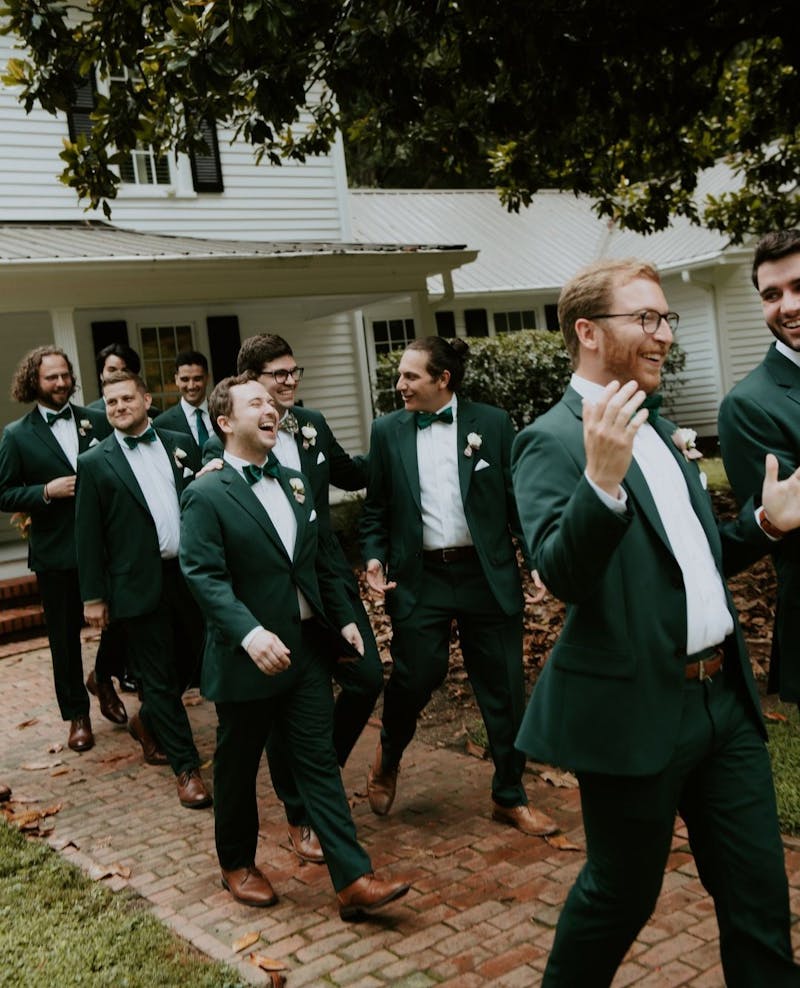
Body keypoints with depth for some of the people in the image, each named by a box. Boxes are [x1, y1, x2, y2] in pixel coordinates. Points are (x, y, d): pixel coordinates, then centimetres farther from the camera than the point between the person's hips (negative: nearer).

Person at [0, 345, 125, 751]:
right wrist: (46, 491, -17)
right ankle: (77, 713, 26)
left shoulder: (97, 421, 3)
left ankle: (103, 677, 39)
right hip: (56, 550, -2)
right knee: (65, 635, 9)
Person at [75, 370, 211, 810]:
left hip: (190, 573, 4)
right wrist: (93, 596, -3)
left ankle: (147, 721, 43)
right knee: (158, 676, 3)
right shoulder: (95, 463, -3)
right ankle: (186, 767, 14)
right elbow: (87, 535, -2)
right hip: (139, 584, -4)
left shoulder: (178, 443, 7)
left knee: (191, 660, 16)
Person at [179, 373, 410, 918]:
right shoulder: (207, 495, -10)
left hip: (308, 648, 5)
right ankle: (238, 864, 34)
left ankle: (354, 880, 7)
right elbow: (206, 576, -20)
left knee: (321, 763, 5)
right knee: (238, 768, 13)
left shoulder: (294, 483, 12)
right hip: (248, 658, -5)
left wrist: (344, 617, 11)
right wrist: (250, 633, -32)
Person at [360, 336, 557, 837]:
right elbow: (376, 509, 9)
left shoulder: (492, 423, -1)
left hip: (487, 575, 0)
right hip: (418, 579, 0)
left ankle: (511, 796, 26)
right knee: (415, 676, -2)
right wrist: (374, 558, -5)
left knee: (504, 689, 7)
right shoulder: (387, 431, 4)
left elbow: (518, 497, 1)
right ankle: (388, 758, 32)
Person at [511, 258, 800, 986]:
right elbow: (562, 575, -25)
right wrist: (603, 479, -39)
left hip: (725, 697, 7)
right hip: (637, 710, -7)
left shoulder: (660, 430, 13)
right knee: (623, 893, 12)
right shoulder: (552, 441, -13)